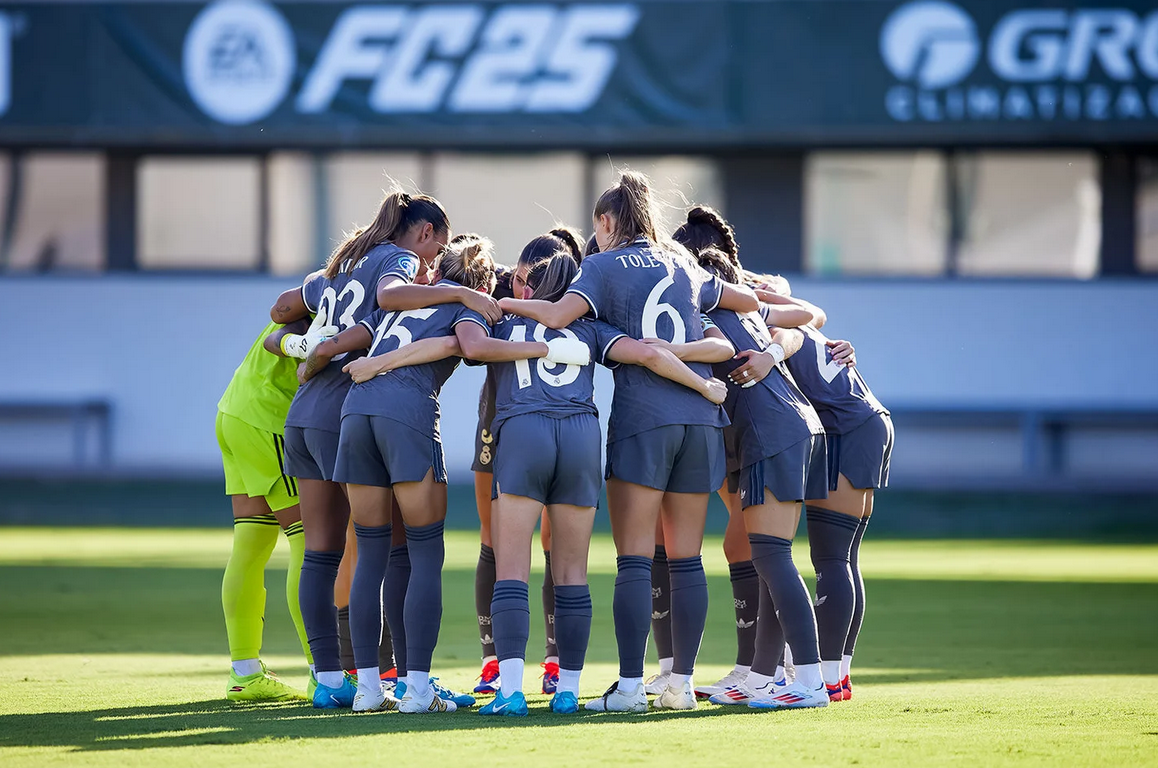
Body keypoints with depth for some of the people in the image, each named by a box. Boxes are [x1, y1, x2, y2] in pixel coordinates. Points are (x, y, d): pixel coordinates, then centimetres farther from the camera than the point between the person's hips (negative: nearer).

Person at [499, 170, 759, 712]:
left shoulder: (604, 266, 3)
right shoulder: (683, 267, 18)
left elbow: (558, 316, -13)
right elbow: (749, 301, 25)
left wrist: (501, 303, 1)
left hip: (641, 420, -4)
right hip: (701, 418, 4)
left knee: (635, 559, -3)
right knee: (686, 559, 7)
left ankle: (630, 686, -8)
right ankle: (682, 682, 8)